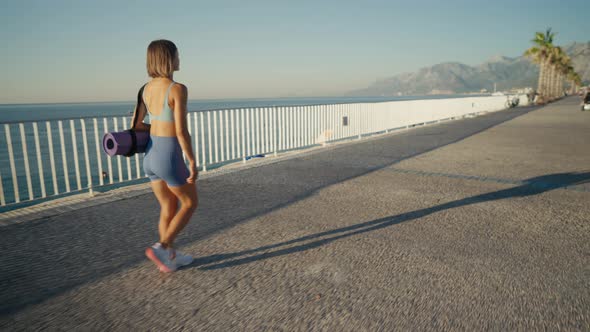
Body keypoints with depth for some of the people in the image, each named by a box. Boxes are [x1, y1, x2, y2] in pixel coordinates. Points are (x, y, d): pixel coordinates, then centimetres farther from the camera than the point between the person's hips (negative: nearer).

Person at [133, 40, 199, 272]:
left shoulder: (147, 88, 6)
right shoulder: (178, 89, -18)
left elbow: (136, 125, 8)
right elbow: (181, 132, -21)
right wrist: (193, 163, -13)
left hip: (150, 157, 7)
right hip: (169, 159, -7)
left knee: (168, 208, 19)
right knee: (190, 203, 15)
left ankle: (170, 258, 27)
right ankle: (161, 248, 6)